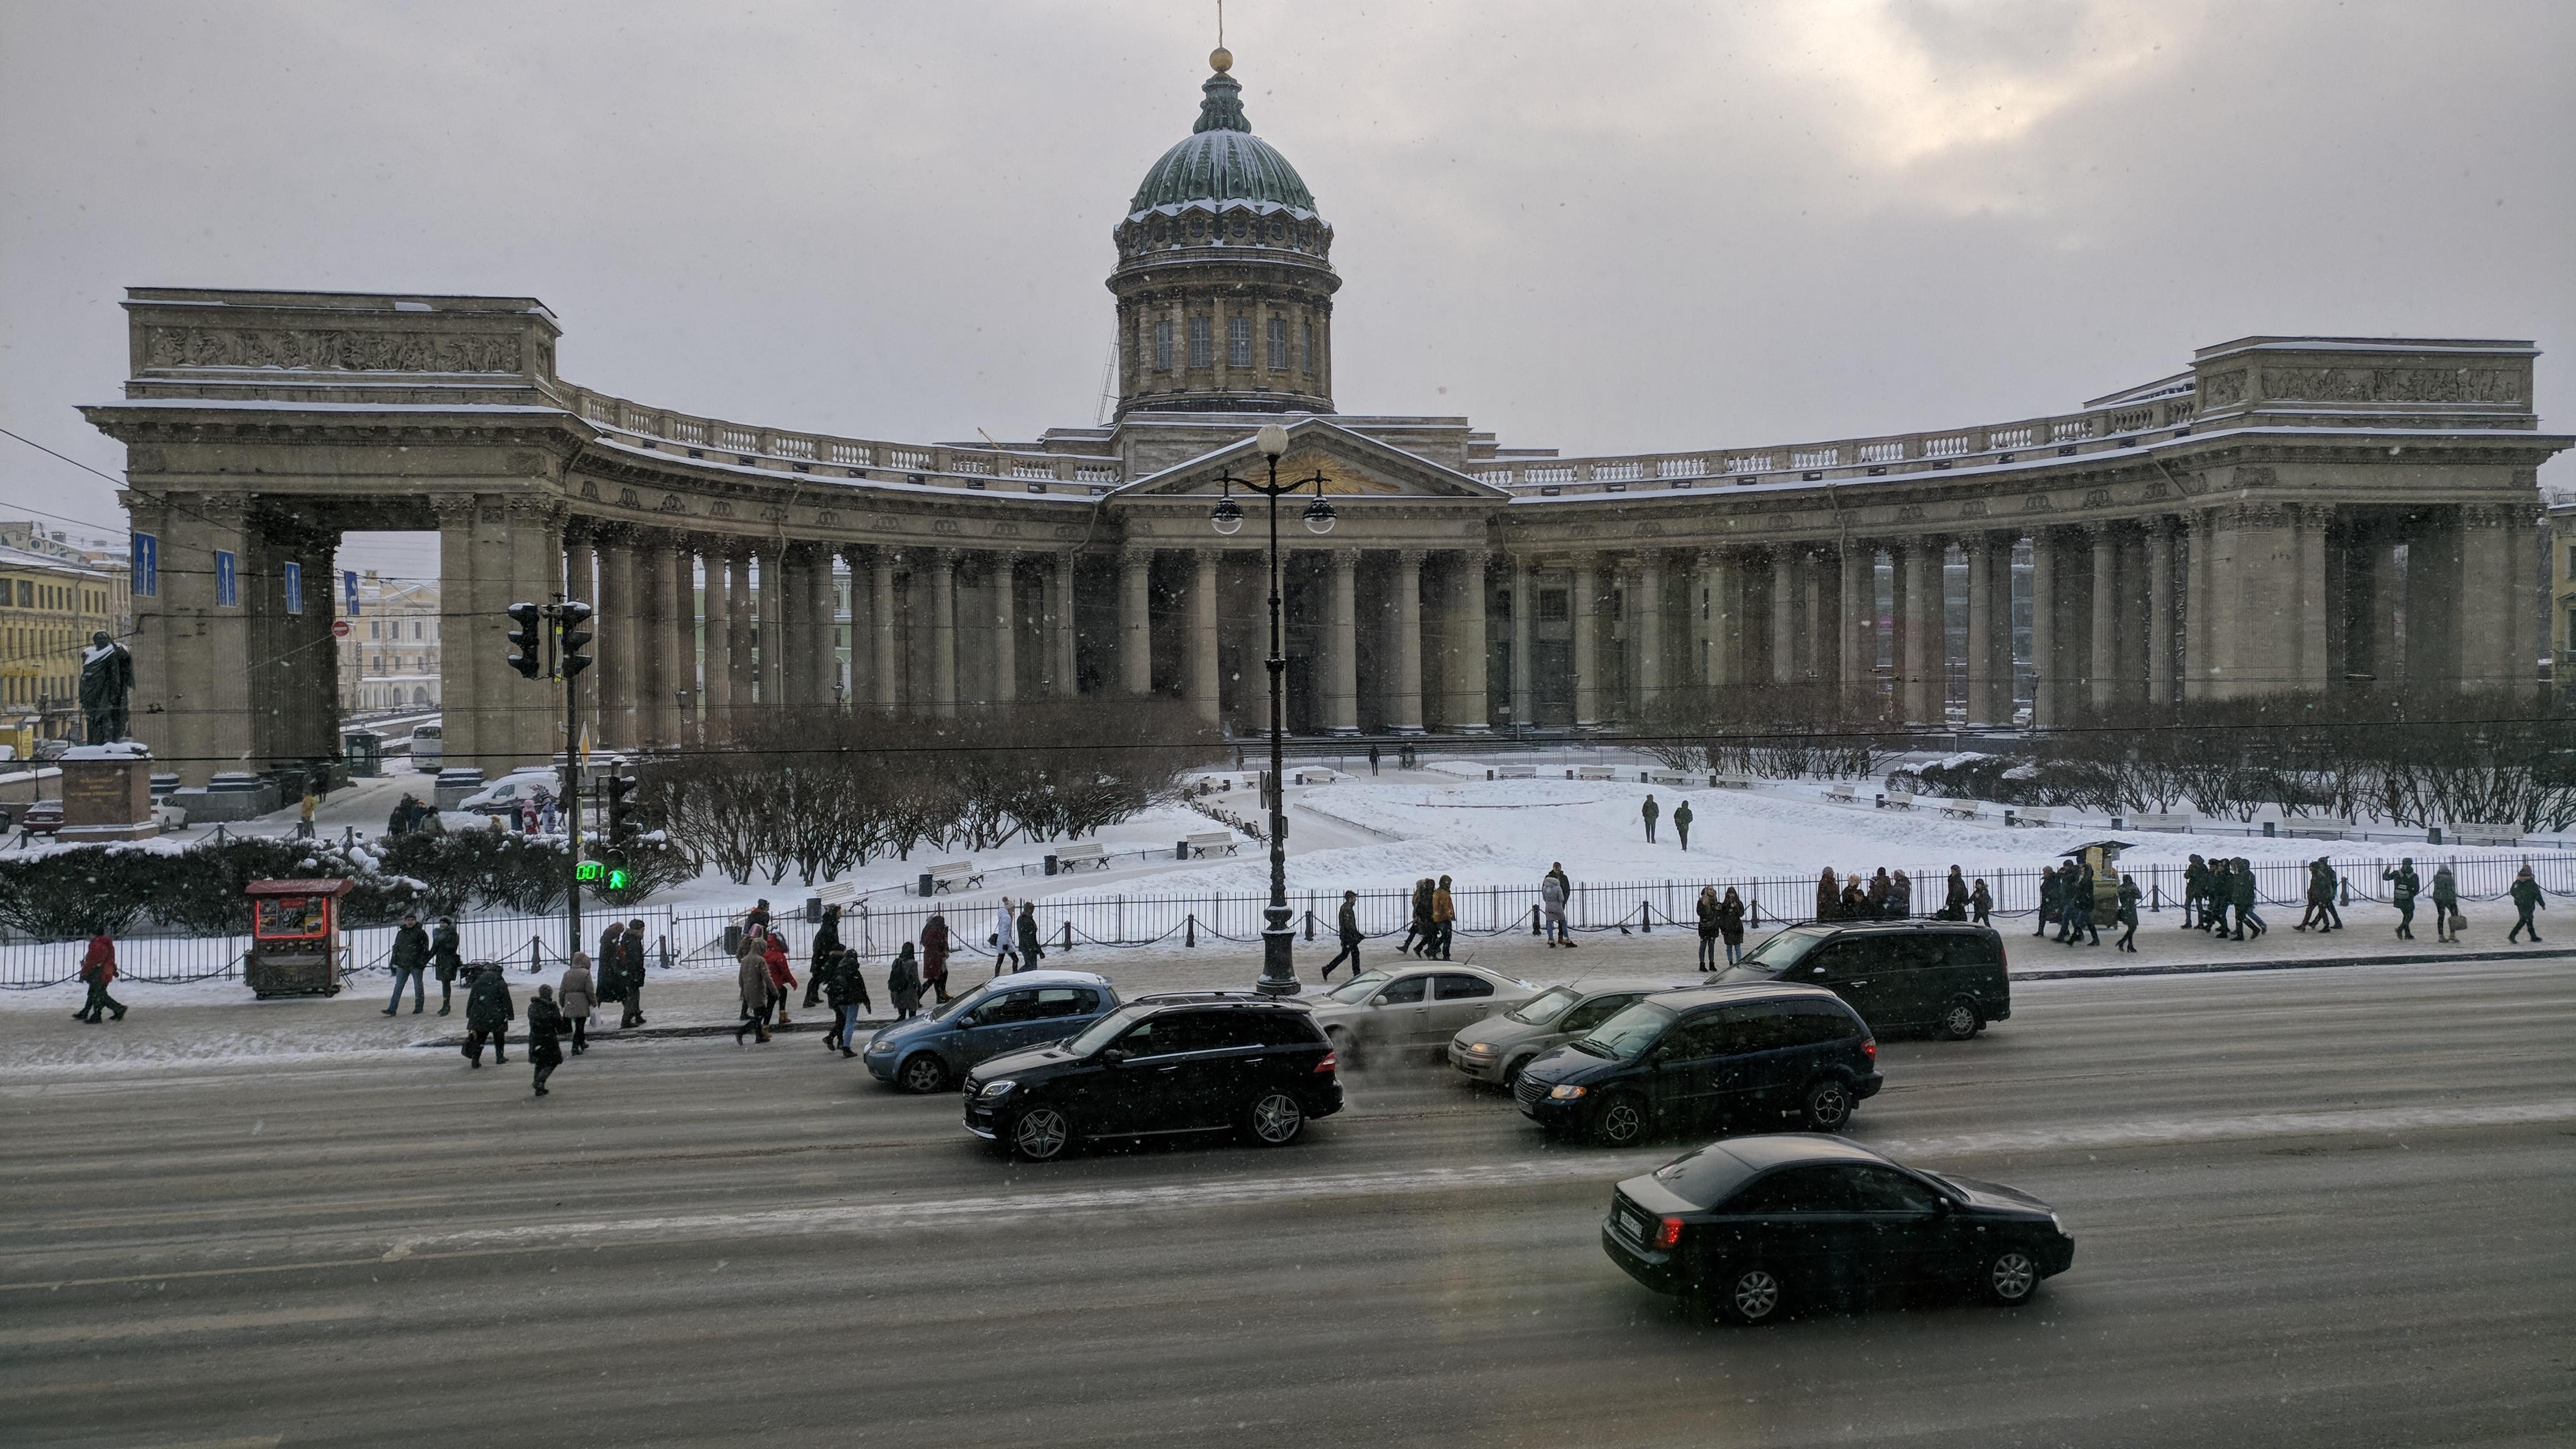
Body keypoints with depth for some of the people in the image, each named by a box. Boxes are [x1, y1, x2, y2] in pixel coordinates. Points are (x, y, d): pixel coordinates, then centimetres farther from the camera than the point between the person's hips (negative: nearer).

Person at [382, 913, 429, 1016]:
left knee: (418, 986, 6)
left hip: (416, 965, -4)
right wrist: (394, 963, 12)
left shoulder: (421, 933, -1)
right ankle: (392, 1009, -3)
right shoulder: (400, 934, 13)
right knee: (398, 987, -1)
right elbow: (396, 948, 17)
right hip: (402, 965, 4)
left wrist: (423, 962, -10)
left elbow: (425, 949, -2)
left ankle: (419, 1007, 19)